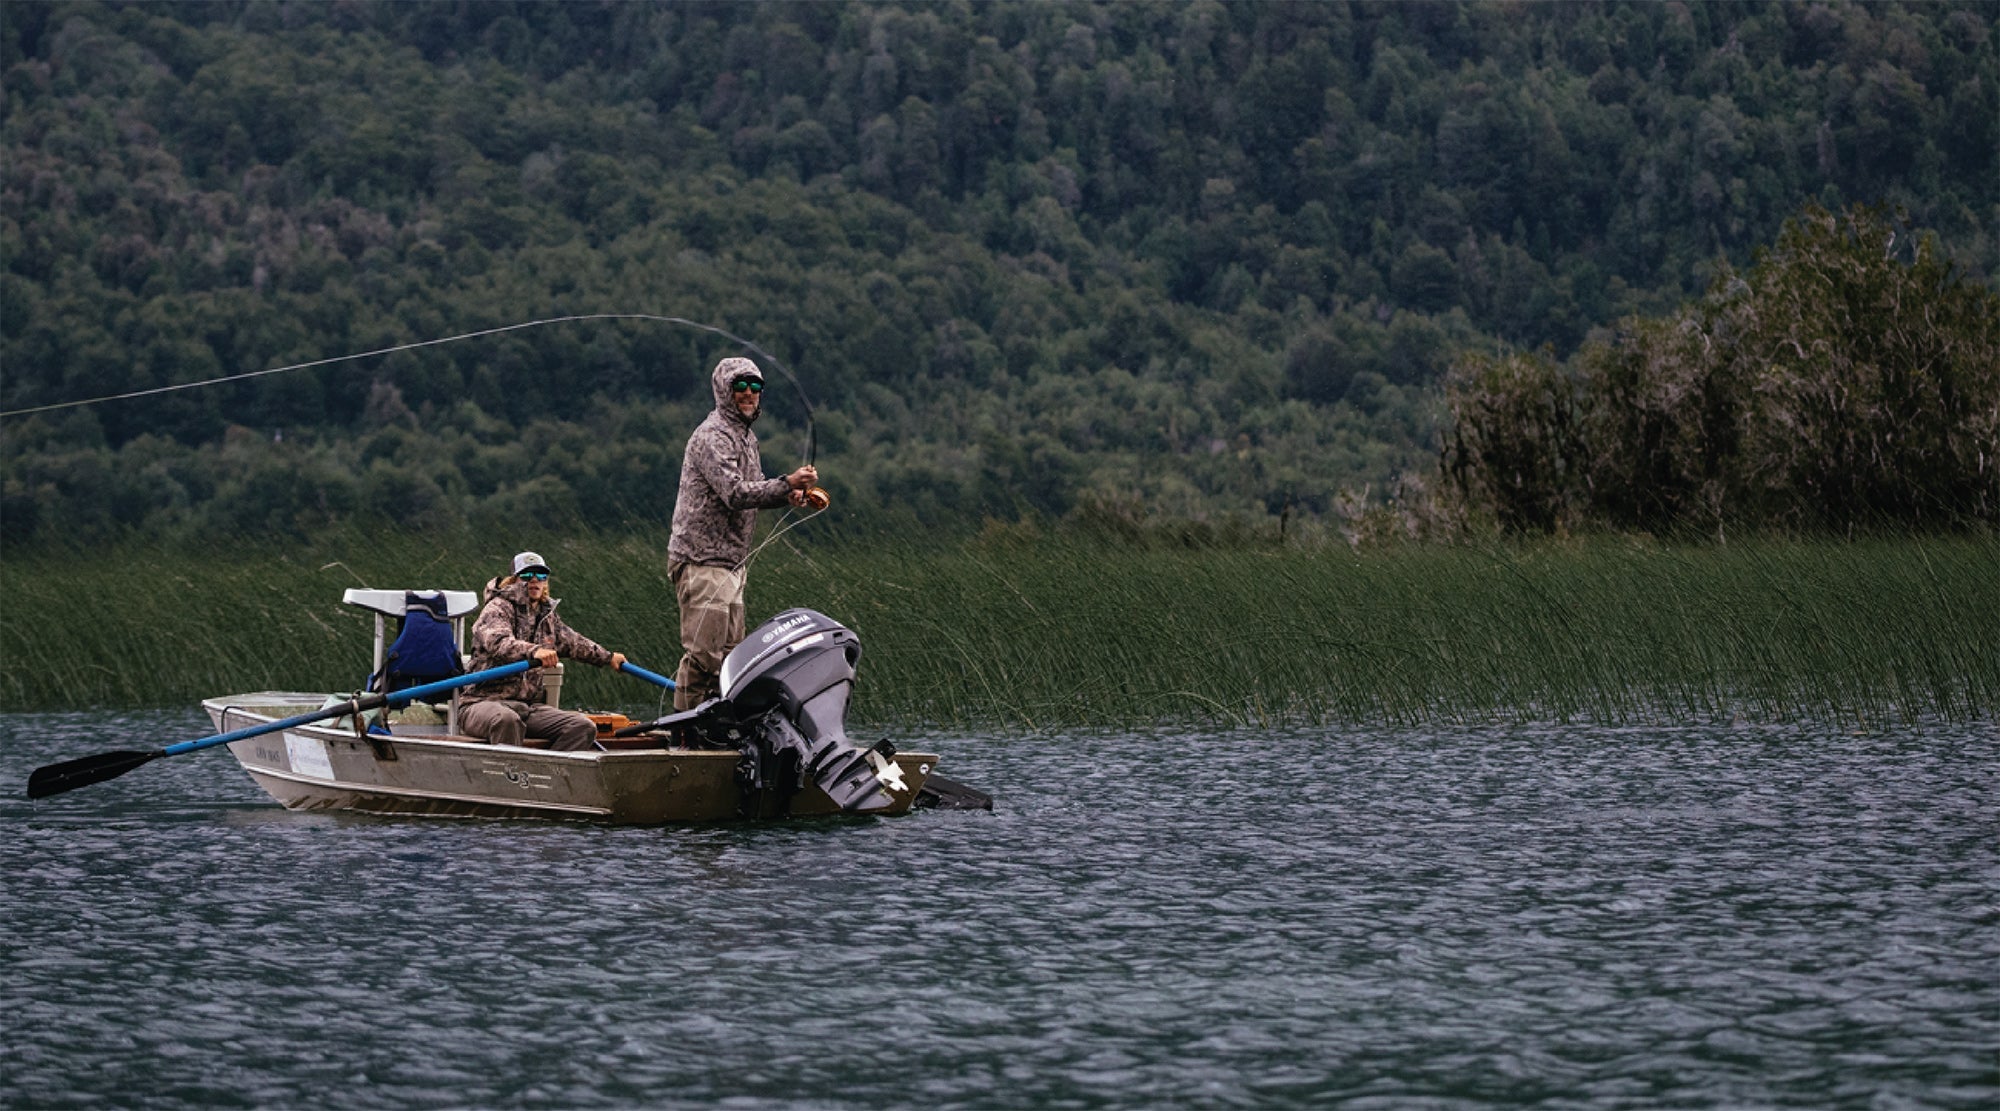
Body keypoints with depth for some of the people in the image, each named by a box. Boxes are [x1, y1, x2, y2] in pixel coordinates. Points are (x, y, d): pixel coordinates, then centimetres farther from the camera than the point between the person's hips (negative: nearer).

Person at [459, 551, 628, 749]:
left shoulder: (547, 617, 19)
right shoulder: (498, 608, -5)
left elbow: (574, 643, 37)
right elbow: (498, 642, -27)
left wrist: (608, 658, 46)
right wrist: (534, 651, -45)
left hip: (530, 707, 7)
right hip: (483, 701, -7)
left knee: (584, 727, -14)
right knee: (506, 720, -42)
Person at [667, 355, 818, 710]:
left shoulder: (745, 437, 18)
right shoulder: (712, 437, -14)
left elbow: (753, 491, 22)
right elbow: (734, 494, -25)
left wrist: (787, 495, 1)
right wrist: (786, 484, -30)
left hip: (731, 562, 10)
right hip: (701, 561, -10)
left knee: (729, 651, 12)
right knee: (704, 652, -12)